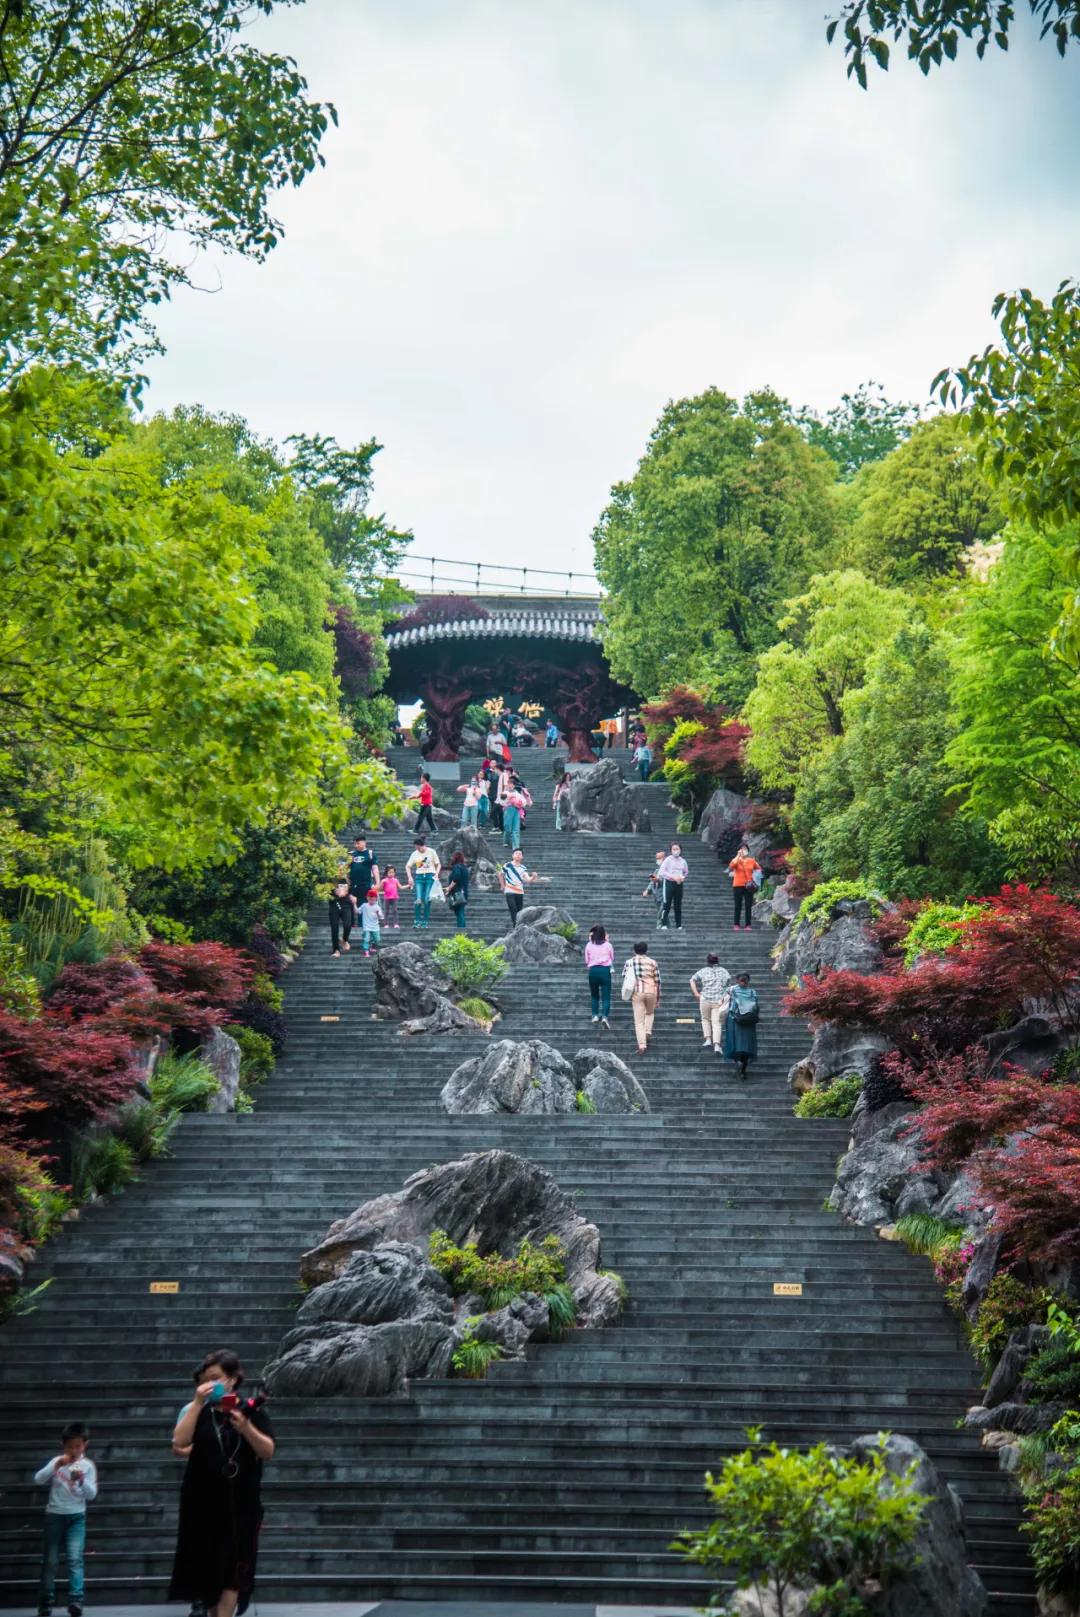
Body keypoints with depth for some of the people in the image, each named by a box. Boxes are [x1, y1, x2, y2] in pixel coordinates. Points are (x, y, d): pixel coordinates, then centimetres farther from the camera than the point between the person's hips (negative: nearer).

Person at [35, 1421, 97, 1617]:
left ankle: (75, 1601, -23)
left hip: (76, 1517, -1)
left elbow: (91, 1495, -5)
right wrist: (56, 1465, -25)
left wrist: (82, 1480, -23)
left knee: (75, 1559, -15)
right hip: (54, 1515, 1)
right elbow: (38, 1480, -12)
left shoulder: (88, 1466, 0)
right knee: (50, 1561, 5)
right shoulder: (56, 1461, 1)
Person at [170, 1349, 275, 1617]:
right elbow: (179, 1443, -12)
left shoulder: (251, 1409, -2)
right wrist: (198, 1403, -16)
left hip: (240, 1503, -2)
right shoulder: (199, 1410, 3)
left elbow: (268, 1452, -7)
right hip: (203, 1502, 2)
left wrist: (245, 1427, -24)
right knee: (206, 1566, 9)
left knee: (232, 1568, -5)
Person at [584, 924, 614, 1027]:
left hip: (593, 970, 1)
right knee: (606, 996, -4)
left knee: (594, 995, 20)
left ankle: (595, 1014, 13)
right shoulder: (607, 945, 3)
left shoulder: (589, 945, 3)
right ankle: (605, 1016, -22)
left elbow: (586, 960, 5)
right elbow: (612, 958, 14)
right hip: (605, 970, -1)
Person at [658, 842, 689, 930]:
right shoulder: (668, 860, -3)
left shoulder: (683, 861, 11)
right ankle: (663, 925, -8)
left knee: (678, 906, 7)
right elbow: (661, 872, -11)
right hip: (669, 883, -4)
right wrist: (673, 877, -17)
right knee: (667, 905, -8)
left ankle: (679, 925, 11)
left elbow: (686, 872, 24)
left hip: (679, 884, 4)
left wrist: (682, 877, 3)